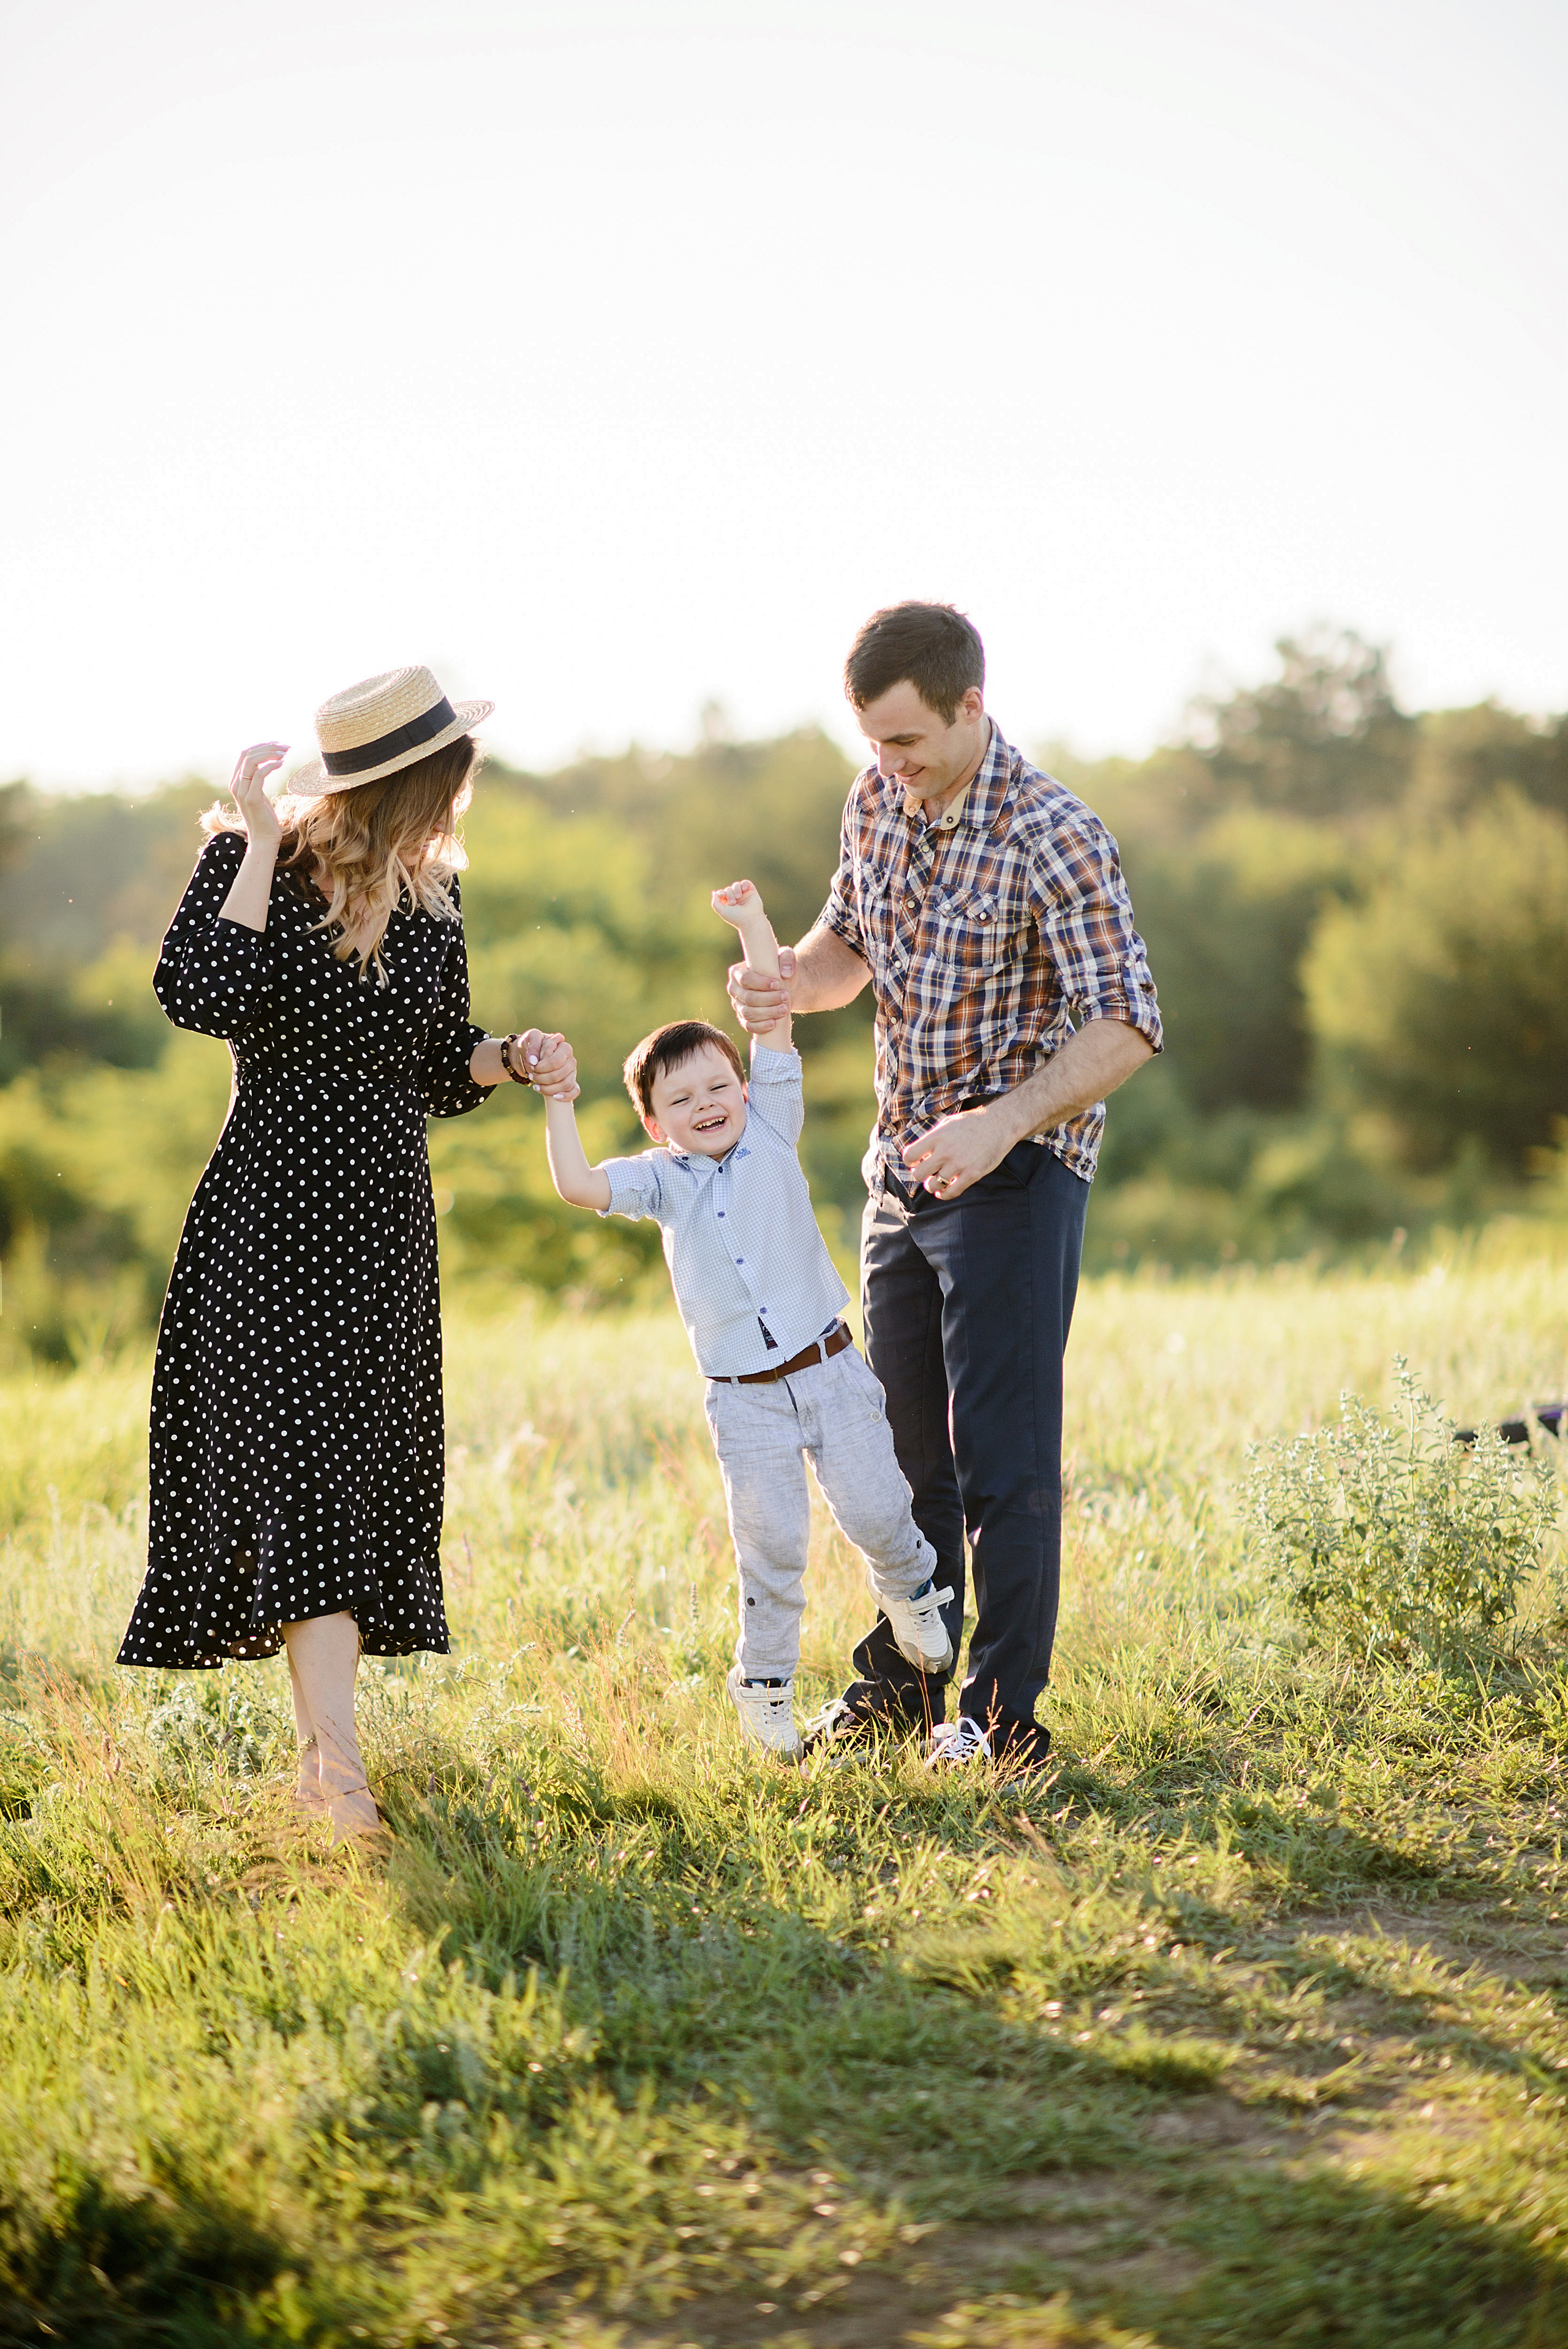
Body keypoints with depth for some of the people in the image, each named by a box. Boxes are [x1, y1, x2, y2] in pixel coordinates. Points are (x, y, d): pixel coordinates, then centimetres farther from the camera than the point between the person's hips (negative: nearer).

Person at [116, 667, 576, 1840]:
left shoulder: (432, 893, 9)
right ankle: (340, 1755, -14)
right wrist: (256, 840, -23)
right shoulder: (255, 861, -8)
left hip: (387, 1215, 6)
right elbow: (205, 997, -25)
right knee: (304, 1473, -11)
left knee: (371, 1473, 6)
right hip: (277, 1212, -6)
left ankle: (321, 1754, 14)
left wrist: (511, 1058, -3)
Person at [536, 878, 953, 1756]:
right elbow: (578, 1185, -11)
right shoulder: (661, 1180, 3)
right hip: (747, 1397, 0)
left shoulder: (771, 1132, 3)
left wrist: (752, 922, -4)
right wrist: (559, 1100, -13)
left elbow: (776, 1021, -2)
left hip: (829, 1369, 0)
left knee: (874, 1509, 0)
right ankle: (766, 1685, 16)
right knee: (772, 1544, 0)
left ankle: (912, 1589, 32)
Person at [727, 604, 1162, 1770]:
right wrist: (795, 979, -7)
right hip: (906, 1161, 7)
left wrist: (1003, 1122, -33)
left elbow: (1125, 1025, -22)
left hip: (1015, 1172, -7)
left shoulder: (1053, 837, -20)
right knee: (902, 1441, 16)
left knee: (1003, 1454, -5)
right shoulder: (878, 799, 2)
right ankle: (901, 1682, 28)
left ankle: (1004, 1714, 4)